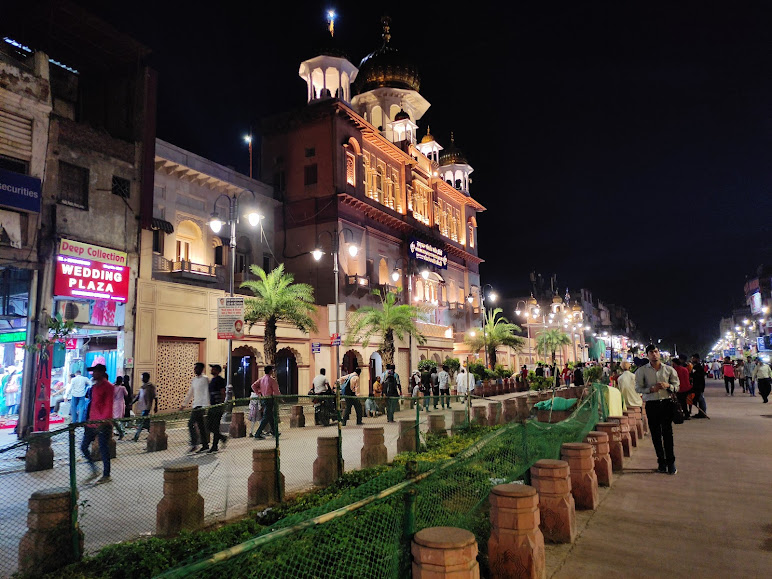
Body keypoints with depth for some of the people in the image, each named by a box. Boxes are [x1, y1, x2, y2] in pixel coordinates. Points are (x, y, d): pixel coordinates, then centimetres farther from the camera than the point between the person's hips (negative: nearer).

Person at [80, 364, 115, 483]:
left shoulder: (108, 387, -11)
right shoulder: (94, 387, 15)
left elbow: (108, 405, -17)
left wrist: (104, 420, -26)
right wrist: (89, 419, 20)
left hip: (103, 424, -9)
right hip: (92, 422, 9)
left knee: (104, 449, 0)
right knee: (83, 446, 9)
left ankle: (106, 475, 12)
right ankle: (94, 471, 23)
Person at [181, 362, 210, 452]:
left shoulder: (204, 379, -8)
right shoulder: (194, 380, 16)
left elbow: (206, 393, -13)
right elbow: (190, 393, 24)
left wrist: (205, 406, -19)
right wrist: (184, 404, 24)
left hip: (201, 406, -8)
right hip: (196, 405, 8)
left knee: (191, 423, -13)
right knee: (201, 425, 9)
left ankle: (194, 443, -7)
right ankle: (205, 445, 13)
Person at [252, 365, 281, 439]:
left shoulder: (261, 379, 7)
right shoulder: (272, 380, -13)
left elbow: (253, 386, 5)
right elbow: (276, 391, -12)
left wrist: (259, 393, 12)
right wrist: (280, 396, 5)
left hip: (264, 399, 8)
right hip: (270, 399, -8)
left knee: (270, 416, 17)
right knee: (266, 417, -5)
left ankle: (275, 432, 27)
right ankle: (258, 434, -8)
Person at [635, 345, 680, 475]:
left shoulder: (669, 369, 5)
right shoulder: (642, 371, 1)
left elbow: (677, 386, 7)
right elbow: (638, 388, 1)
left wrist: (668, 386, -13)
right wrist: (651, 389, -15)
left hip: (666, 403, 0)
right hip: (651, 404, 0)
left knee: (668, 433, -1)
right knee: (655, 434, 7)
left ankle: (670, 462, 8)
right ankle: (661, 461, 18)